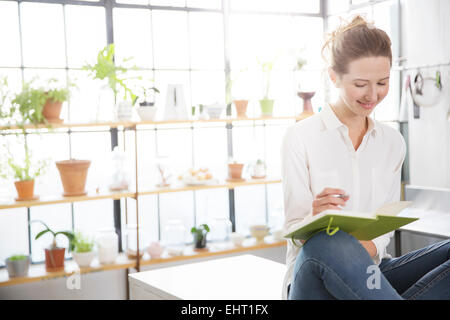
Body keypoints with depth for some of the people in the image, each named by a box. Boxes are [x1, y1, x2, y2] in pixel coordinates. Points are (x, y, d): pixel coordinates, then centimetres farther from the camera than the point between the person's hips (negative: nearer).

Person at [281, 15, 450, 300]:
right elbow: (294, 229, -4)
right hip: (313, 276, -4)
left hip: (371, 274, 5)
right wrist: (315, 218, -29)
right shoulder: (300, 137, -4)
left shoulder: (393, 142, 11)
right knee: (325, 243, -40)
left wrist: (373, 246, -15)